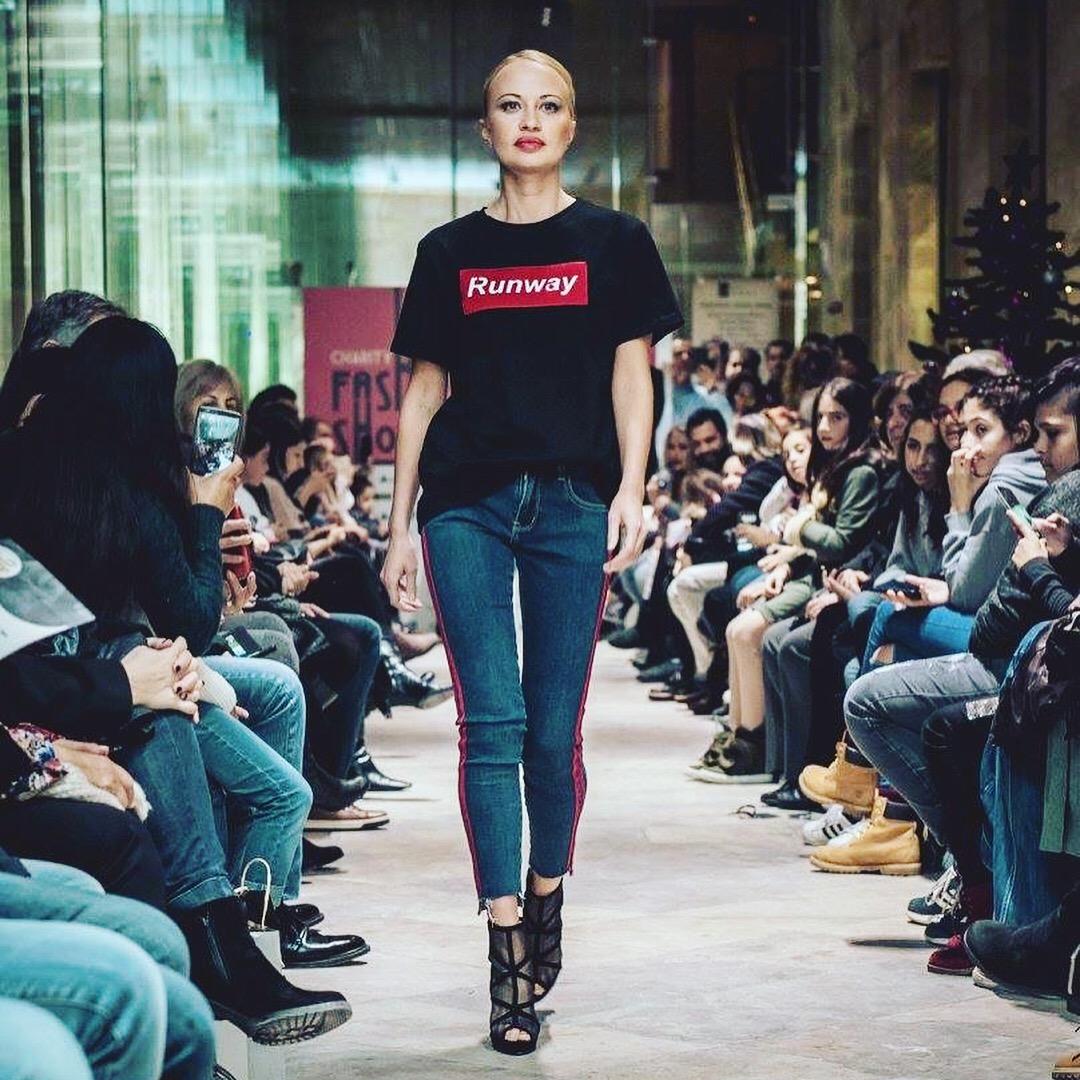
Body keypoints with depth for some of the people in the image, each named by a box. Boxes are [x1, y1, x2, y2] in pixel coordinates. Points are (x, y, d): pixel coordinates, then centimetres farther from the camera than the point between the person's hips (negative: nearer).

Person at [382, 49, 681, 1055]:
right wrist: (399, 526, 8)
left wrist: (631, 491, -9)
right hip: (467, 503, 1)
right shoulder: (449, 252, 12)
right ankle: (508, 954, -8)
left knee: (555, 730, 2)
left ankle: (546, 899, 23)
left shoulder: (613, 242, 9)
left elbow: (630, 372, 4)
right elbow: (424, 390, 12)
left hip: (573, 502, -1)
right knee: (491, 723, -7)